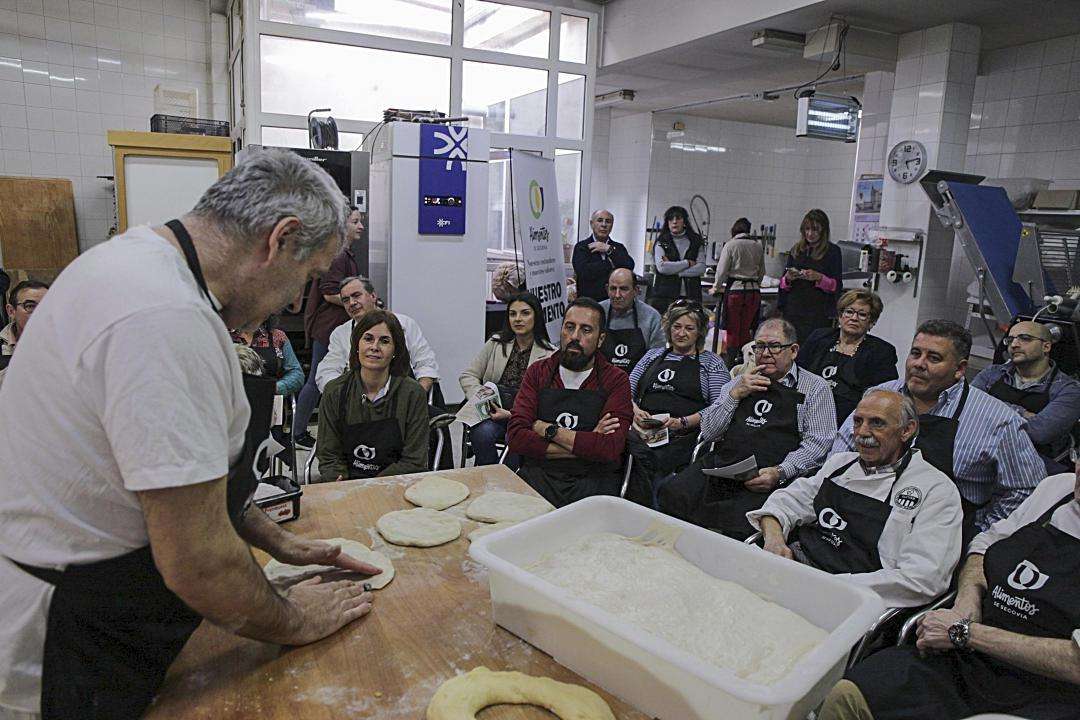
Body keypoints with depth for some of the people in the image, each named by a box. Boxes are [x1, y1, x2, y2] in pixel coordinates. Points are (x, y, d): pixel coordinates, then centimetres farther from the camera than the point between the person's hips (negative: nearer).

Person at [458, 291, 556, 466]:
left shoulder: (550, 354, 1)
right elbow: (467, 375, 14)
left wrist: (511, 414, -16)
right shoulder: (496, 343, 12)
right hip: (489, 412, 2)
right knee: (483, 433, -30)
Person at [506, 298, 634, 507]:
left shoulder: (616, 380, 2)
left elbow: (610, 449, -12)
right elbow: (515, 436, -4)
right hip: (538, 476, 2)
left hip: (593, 480, -1)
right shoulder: (538, 372, 9)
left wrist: (548, 430, -6)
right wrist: (585, 445, -10)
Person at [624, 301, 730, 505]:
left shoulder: (711, 362, 15)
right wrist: (635, 410, -1)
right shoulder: (653, 355, 26)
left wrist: (684, 422, -13)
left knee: (644, 461, -35)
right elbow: (628, 391, 22)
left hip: (684, 436, -3)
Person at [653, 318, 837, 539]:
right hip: (721, 467, 4)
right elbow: (707, 433, 15)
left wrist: (779, 473, -18)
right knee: (669, 493, -21)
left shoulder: (815, 388, 9)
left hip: (770, 479, -4)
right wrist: (735, 394, 2)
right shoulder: (740, 383, 22)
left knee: (737, 520, -34)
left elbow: (817, 443, -3)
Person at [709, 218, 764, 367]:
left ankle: (731, 363, 6)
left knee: (732, 331, 4)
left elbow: (722, 270, -4)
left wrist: (716, 288, 9)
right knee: (746, 331, 12)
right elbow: (762, 272, 15)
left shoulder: (731, 245, -5)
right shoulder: (758, 246, 7)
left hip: (735, 289, -4)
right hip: (754, 291, 4)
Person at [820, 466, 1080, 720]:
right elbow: (988, 543, 22)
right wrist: (966, 602, 2)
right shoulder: (1057, 486, 9)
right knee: (846, 696, -19)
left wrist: (964, 632, -14)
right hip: (965, 661, 6)